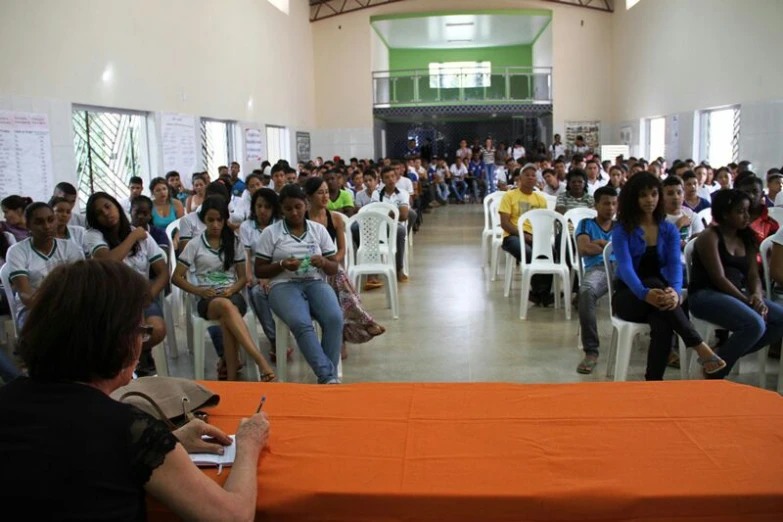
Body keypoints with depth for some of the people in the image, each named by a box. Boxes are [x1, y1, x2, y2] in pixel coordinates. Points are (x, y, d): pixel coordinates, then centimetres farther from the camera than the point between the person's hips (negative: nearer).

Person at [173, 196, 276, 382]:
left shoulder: (234, 243, 12)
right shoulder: (194, 245, 7)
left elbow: (243, 277, 12)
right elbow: (177, 277, 6)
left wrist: (232, 289, -10)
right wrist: (199, 291, -10)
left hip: (232, 295, 1)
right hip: (207, 300, -1)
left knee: (227, 319, -39)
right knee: (226, 306, -41)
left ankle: (231, 377, -34)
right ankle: (261, 362, -51)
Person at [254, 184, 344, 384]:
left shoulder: (319, 230, 11)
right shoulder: (270, 233, 5)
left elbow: (334, 268, 12)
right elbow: (259, 271, 6)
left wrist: (323, 262, -11)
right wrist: (282, 265, -13)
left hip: (316, 283, 2)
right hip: (283, 286, -2)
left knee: (334, 318, -30)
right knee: (301, 323, -35)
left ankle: (327, 377, -22)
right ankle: (328, 376, -33)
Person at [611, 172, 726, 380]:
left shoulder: (669, 230, 7)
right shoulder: (622, 230, -4)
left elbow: (675, 265, -11)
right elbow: (625, 267, -21)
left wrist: (675, 291, -37)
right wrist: (645, 293, -43)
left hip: (660, 293, 3)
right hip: (629, 296, -3)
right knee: (655, 283, -38)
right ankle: (700, 347, -46)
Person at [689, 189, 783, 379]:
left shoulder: (747, 239, 17)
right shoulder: (710, 237, -6)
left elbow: (754, 275, 10)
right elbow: (719, 277, -15)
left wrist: (757, 296, -12)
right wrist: (747, 301, -20)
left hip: (737, 294, 8)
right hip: (706, 295, -8)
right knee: (755, 324, -29)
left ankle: (728, 353, -1)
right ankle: (714, 372, -11)